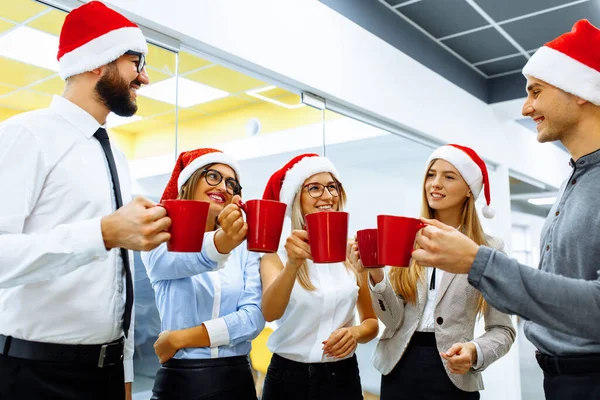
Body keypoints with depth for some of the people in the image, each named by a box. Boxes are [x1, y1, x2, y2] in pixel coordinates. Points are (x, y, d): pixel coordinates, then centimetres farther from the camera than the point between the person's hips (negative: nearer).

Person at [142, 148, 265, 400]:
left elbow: (254, 317, -8)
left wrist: (181, 338, -15)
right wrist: (221, 242, -48)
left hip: (236, 378, 3)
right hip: (179, 380, -2)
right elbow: (183, 261, -28)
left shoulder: (243, 246, 2)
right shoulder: (161, 240, -5)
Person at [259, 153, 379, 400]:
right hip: (287, 377, -1)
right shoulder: (276, 253, -8)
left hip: (343, 376, 2)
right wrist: (292, 264, -40)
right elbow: (270, 313, -24)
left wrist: (356, 332, -15)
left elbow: (372, 321, 5)